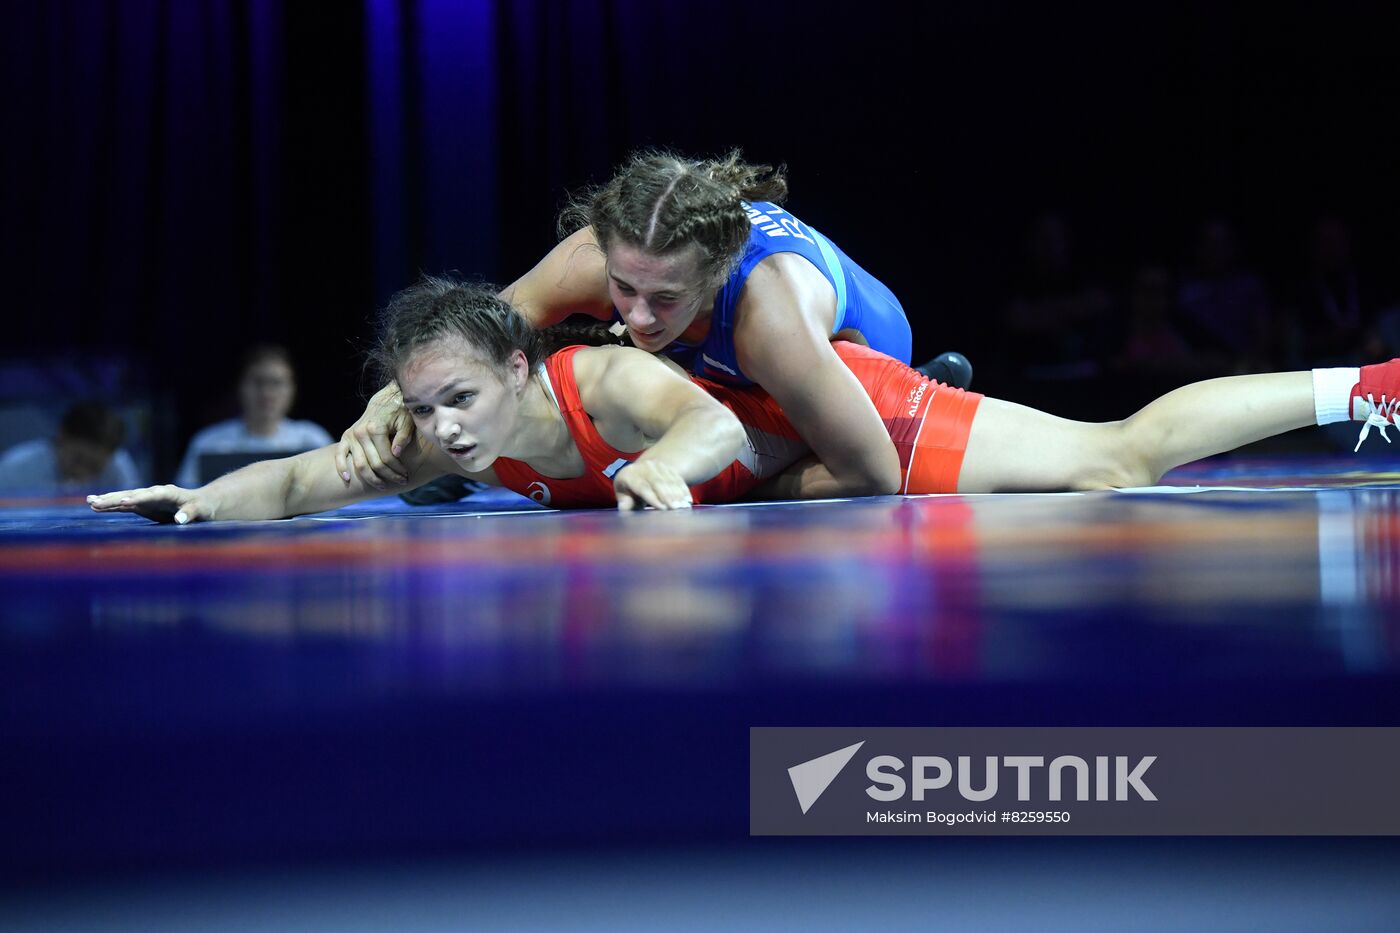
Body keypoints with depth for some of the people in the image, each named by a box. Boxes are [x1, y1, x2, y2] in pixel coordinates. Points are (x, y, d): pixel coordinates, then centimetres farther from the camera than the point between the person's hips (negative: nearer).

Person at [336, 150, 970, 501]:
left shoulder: (769, 310, -50)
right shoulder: (591, 259, -38)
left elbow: (874, 478, -42)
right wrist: (390, 405, -39)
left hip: (851, 346, -4)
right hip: (706, 365, 4)